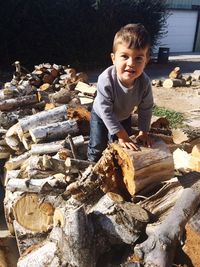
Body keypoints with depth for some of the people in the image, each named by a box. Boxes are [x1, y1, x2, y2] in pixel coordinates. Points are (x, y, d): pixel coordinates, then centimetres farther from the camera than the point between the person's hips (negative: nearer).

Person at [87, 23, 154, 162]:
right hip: (101, 115, -3)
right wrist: (121, 135, -29)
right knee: (98, 145, 5)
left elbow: (146, 108, -15)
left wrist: (143, 132, -11)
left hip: (124, 117, 3)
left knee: (122, 146, 13)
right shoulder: (105, 80, -41)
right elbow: (106, 112, -34)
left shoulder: (145, 82, -32)